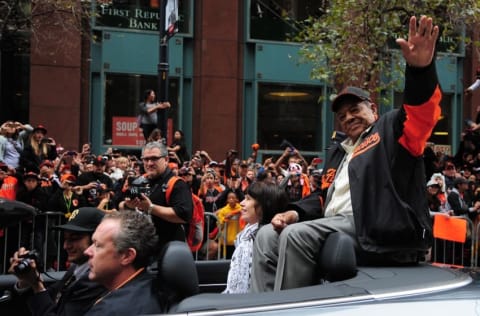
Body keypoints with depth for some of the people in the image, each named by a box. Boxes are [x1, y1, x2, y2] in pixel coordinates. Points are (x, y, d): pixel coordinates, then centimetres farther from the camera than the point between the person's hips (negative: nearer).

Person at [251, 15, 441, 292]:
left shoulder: (391, 129, 5)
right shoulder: (338, 151, 29)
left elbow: (422, 112, -16)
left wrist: (420, 68, -38)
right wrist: (296, 212, 9)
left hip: (371, 226, -9)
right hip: (333, 223, 9)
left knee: (296, 235, -28)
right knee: (268, 236, 0)